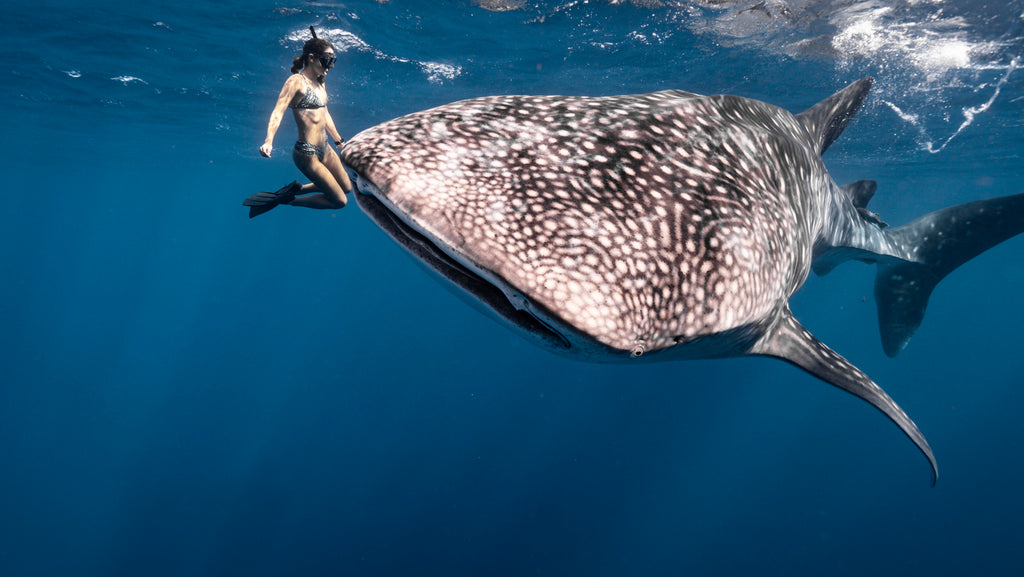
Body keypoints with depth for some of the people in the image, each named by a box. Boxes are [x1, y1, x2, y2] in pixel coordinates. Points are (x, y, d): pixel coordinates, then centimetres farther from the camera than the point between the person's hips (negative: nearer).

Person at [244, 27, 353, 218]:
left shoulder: (321, 82, 10)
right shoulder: (297, 81, -15)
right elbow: (278, 111, -25)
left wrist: (339, 141, 30)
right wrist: (269, 141, -40)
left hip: (324, 149, 9)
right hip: (306, 153, -9)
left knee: (346, 187, 19)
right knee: (339, 200, -5)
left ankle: (296, 189, 25)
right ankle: (287, 199, 8)